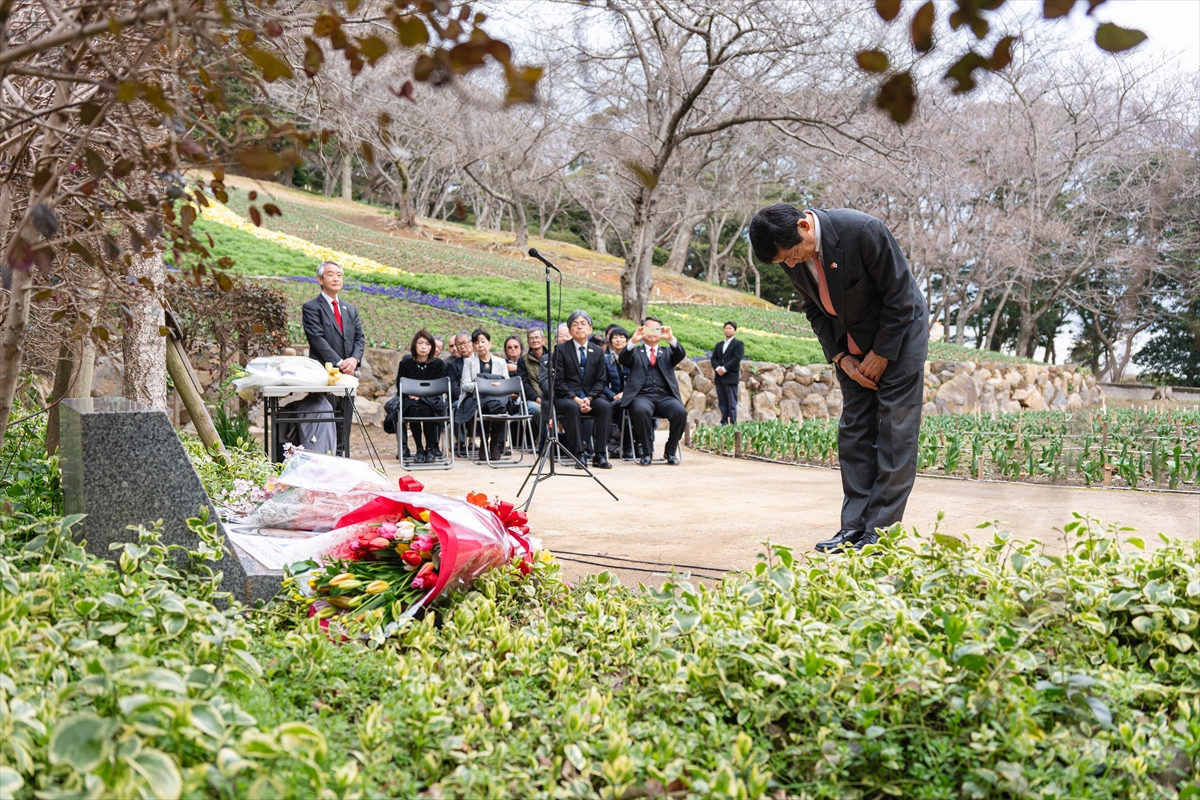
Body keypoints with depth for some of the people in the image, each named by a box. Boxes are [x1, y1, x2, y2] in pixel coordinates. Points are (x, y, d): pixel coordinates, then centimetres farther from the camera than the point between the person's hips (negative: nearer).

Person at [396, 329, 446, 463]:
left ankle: (430, 448, -17)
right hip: (411, 401, 0)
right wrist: (411, 394, -16)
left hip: (431, 401, 0)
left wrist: (421, 395, -15)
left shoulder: (438, 364, 6)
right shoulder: (405, 363, 6)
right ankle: (419, 448, -21)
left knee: (427, 410, -35)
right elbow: (400, 387, 6)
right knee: (414, 409, -35)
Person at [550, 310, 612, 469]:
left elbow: (600, 380, 7)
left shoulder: (598, 352, 12)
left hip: (591, 397, 3)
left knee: (606, 406, -29)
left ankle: (600, 454, -27)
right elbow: (558, 381, -4)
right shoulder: (561, 350, 2)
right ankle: (578, 454, -31)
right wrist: (575, 399, -18)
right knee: (572, 407, -37)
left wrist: (589, 398, -12)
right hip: (566, 397, -3)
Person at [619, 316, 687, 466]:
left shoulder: (667, 352, 25)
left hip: (665, 397, 2)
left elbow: (681, 355, 3)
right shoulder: (635, 352, 21)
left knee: (681, 412, -29)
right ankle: (647, 452, -18)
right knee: (641, 410, -37)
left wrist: (671, 339, -17)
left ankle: (670, 452, -9)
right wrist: (633, 341, -19)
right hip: (642, 396, -2)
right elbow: (623, 360, -1)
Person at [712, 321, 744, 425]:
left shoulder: (738, 344, 3)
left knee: (732, 403, -6)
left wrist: (724, 369, -15)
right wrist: (717, 368, -9)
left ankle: (732, 424, -7)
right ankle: (724, 423, 8)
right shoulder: (719, 344, 21)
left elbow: (737, 359, -10)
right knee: (722, 403, 5)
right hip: (719, 377, 6)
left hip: (731, 377, -6)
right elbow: (713, 358, 11)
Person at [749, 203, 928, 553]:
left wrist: (881, 354, -16)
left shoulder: (862, 231, -30)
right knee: (853, 432, 3)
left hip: (898, 332, -6)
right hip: (852, 346, 6)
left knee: (895, 432, -8)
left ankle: (880, 531, -6)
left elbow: (899, 297, -21)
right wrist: (840, 356, -7)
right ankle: (854, 527, 7)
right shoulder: (792, 255, -12)